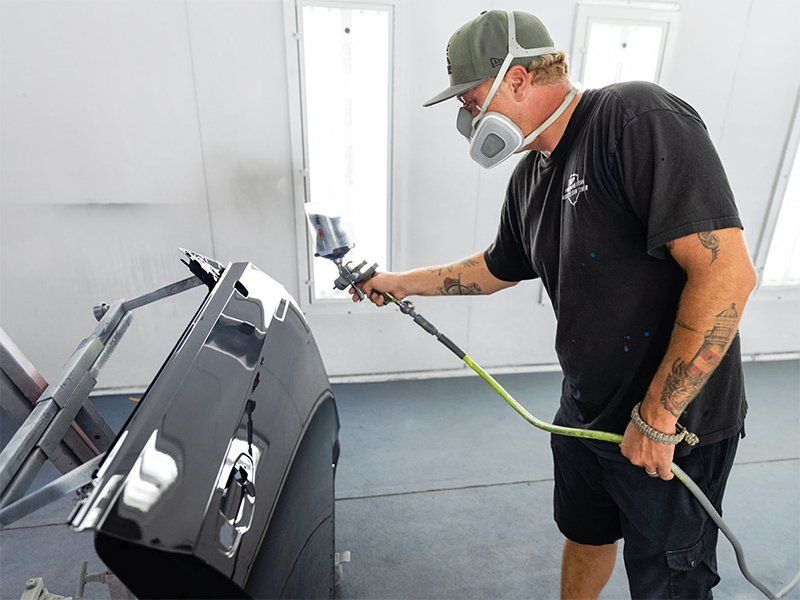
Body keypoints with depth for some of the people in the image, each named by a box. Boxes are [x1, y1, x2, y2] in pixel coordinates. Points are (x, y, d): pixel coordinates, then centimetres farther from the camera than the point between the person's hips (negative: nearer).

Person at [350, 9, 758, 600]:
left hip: (675, 426, -7)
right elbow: (497, 267, 19)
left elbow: (727, 272, -29)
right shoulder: (530, 177, 4)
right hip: (585, 413, 7)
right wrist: (401, 282, 20)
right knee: (585, 536, 27)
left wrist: (657, 417, -23)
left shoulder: (637, 116, -22)